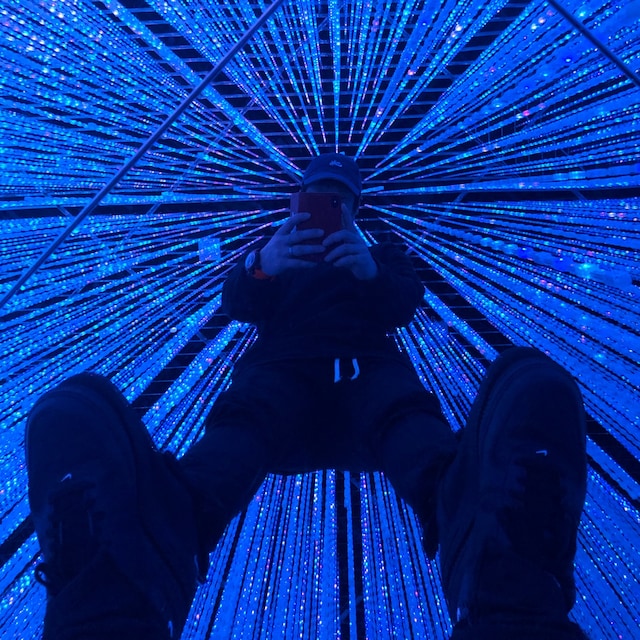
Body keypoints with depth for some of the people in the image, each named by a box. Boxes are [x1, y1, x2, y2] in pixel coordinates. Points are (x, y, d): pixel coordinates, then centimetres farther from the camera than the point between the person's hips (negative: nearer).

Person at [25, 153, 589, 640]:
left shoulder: (381, 256, 37)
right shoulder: (281, 256, 36)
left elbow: (406, 303, 13)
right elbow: (237, 304, 13)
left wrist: (371, 272, -11)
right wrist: (261, 265, -11)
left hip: (367, 368, 0)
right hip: (285, 368, 0)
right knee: (242, 423, -38)